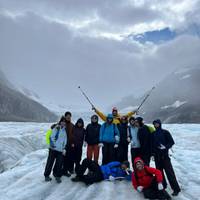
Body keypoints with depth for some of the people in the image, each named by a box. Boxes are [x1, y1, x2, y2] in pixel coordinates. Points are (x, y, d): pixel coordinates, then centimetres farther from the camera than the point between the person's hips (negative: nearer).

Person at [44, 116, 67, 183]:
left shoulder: (65, 130, 10)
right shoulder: (56, 128, -5)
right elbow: (52, 137, -8)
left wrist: (64, 148, 8)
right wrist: (52, 144, -16)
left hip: (60, 150, 4)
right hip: (53, 148, -4)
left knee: (59, 163, 4)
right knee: (50, 162, 5)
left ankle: (57, 175, 19)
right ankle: (47, 175, 21)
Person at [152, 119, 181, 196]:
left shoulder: (165, 132, -3)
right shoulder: (153, 134, 8)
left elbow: (171, 142, -4)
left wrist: (165, 147, -19)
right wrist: (152, 152, 5)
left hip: (164, 155, -4)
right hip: (157, 155, 5)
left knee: (169, 171, -7)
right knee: (159, 171, 9)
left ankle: (176, 188, 1)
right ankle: (163, 185, 23)